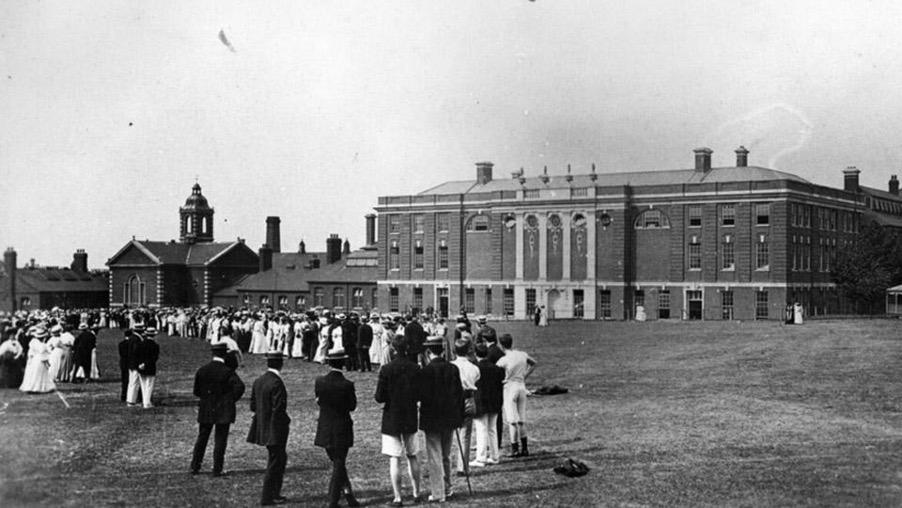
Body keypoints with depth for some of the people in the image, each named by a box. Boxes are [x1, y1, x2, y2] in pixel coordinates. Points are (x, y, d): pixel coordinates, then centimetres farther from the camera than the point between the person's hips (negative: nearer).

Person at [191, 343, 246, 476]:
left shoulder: (202, 370, 0)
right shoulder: (227, 371, -12)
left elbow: (196, 391, 3)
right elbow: (240, 386, -24)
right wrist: (232, 399, -9)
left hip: (205, 410, 4)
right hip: (224, 411, -4)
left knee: (202, 438, 15)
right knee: (220, 440, 4)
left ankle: (195, 467, 19)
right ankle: (217, 469, 5)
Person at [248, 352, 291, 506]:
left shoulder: (258, 381, 5)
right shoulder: (276, 383, -21)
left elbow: (253, 405, 11)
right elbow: (279, 409, -23)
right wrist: (287, 420, -7)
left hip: (262, 427, 8)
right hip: (275, 429, -8)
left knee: (281, 458, 20)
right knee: (274, 463, 3)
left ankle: (275, 493, 26)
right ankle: (267, 498, 9)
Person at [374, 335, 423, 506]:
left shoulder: (386, 369, -15)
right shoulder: (415, 368, -6)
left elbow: (379, 397, -12)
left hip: (391, 419, -3)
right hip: (410, 418, 4)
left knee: (394, 460, 0)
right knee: (412, 456, 17)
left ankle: (397, 498, 1)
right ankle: (416, 493, 25)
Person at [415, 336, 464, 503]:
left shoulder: (425, 371, -16)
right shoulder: (453, 368, 0)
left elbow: (420, 395, -18)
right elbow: (460, 394, 4)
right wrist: (460, 416, 12)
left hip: (432, 419, -5)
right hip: (450, 418, 5)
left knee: (435, 457, 2)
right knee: (446, 456, 19)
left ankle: (438, 493, 4)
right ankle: (447, 489, 28)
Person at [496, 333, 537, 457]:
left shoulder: (503, 360, -14)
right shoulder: (523, 355, 3)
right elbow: (533, 364, 21)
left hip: (510, 387, -5)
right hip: (521, 386, 5)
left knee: (512, 420, -1)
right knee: (521, 420, 12)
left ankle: (515, 449, -1)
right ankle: (524, 448, 16)